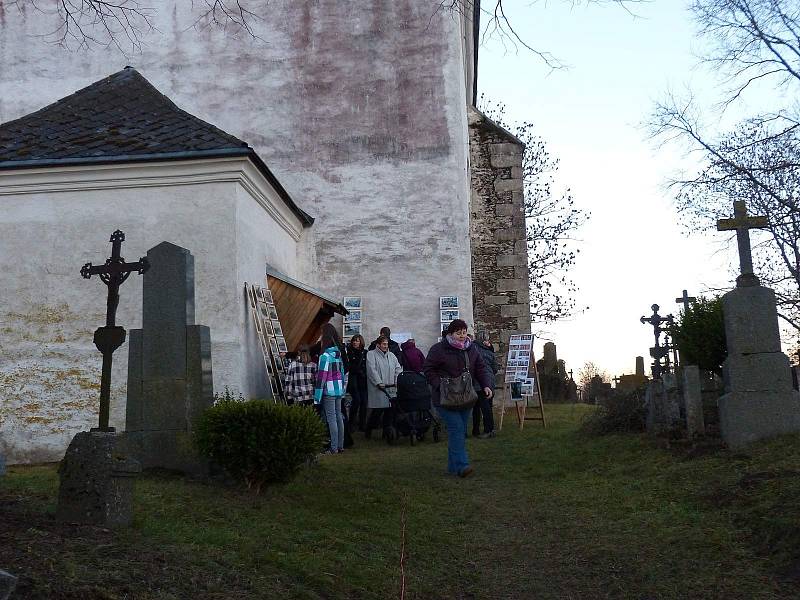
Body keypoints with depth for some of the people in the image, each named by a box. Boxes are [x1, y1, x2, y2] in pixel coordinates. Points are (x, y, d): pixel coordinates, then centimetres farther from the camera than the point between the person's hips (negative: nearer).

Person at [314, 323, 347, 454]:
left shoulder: (325, 356, -13)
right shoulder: (339, 353, 9)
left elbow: (321, 377, -15)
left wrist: (317, 397, -12)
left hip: (329, 390, -7)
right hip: (339, 389, 7)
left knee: (331, 419, -4)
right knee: (339, 417, 11)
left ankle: (334, 448, -2)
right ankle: (340, 445, 17)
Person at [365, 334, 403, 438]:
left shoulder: (391, 356, 20)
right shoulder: (371, 354, 3)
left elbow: (398, 369, 13)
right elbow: (372, 370, -8)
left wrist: (399, 381, -4)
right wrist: (378, 382, -18)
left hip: (391, 389, 5)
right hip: (377, 389, -5)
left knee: (389, 410, 1)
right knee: (377, 411, -6)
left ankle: (386, 432, 12)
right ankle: (368, 431, 10)